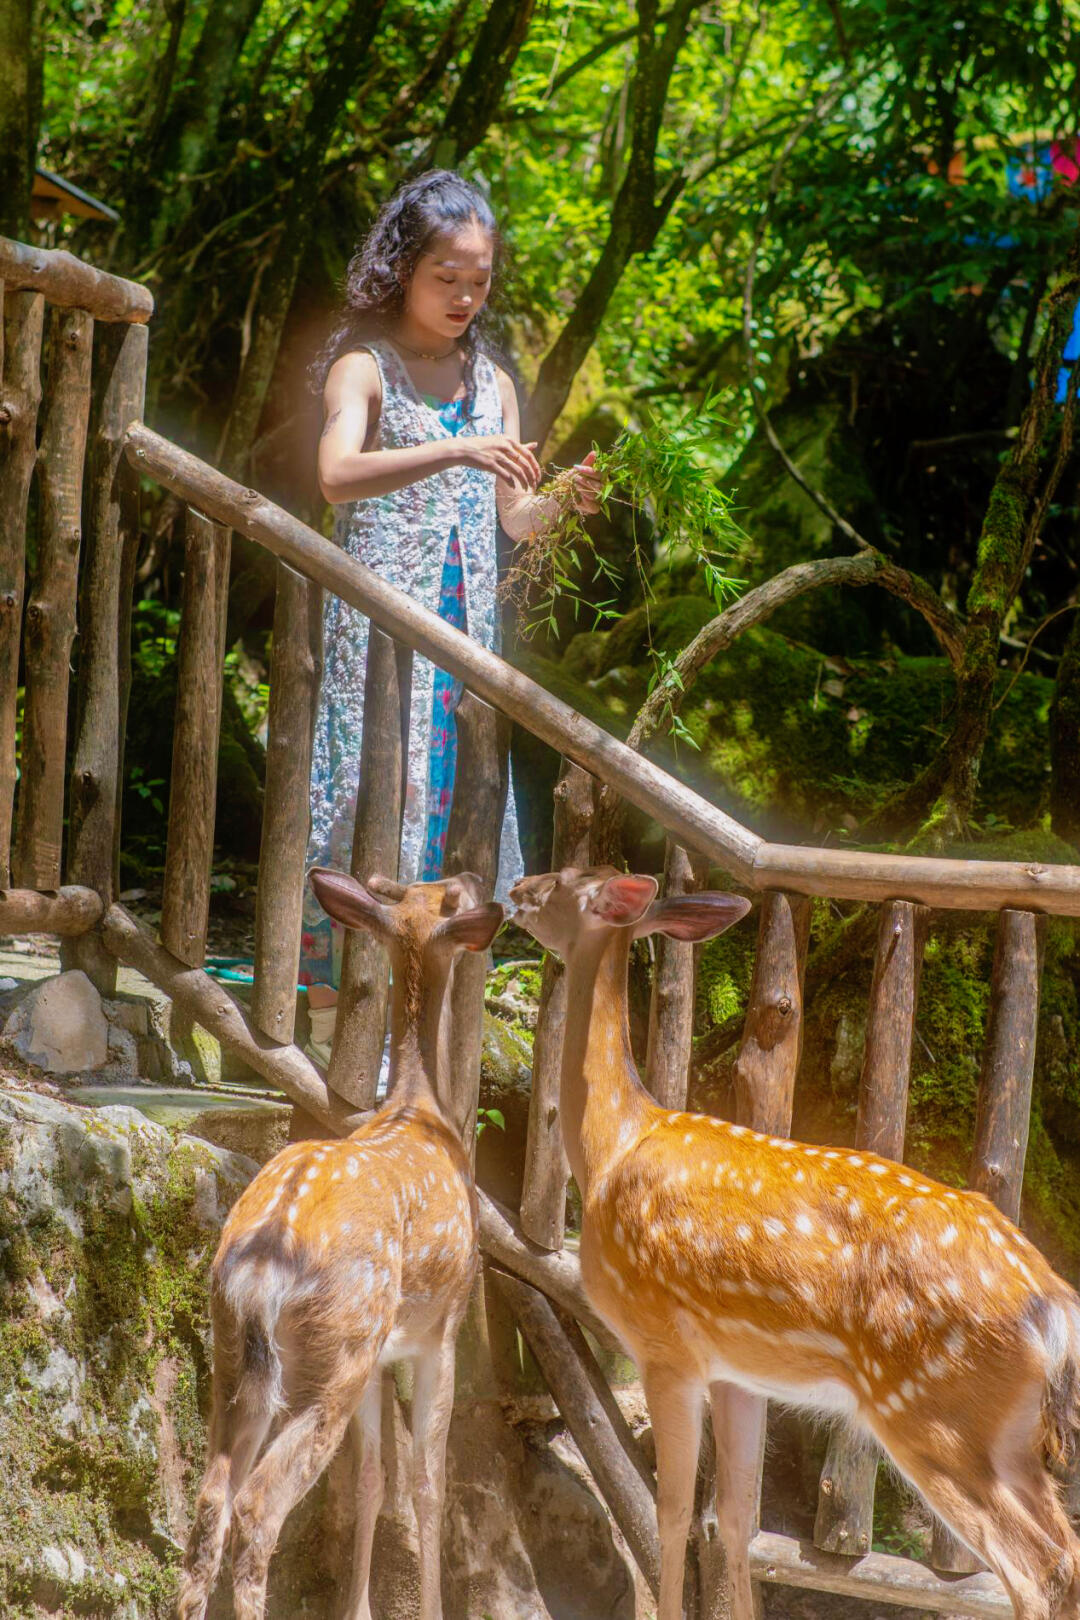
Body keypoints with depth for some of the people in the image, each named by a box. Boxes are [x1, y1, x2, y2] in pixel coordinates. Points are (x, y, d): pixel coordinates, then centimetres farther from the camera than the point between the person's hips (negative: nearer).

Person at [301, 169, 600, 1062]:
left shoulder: (491, 381, 14)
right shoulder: (364, 368, -3)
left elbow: (512, 518, 14)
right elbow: (338, 475, -22)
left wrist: (560, 502, -8)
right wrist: (458, 451, -32)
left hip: (466, 623, 5)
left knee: (450, 797, 3)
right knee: (368, 792, -10)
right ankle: (330, 1012, -5)